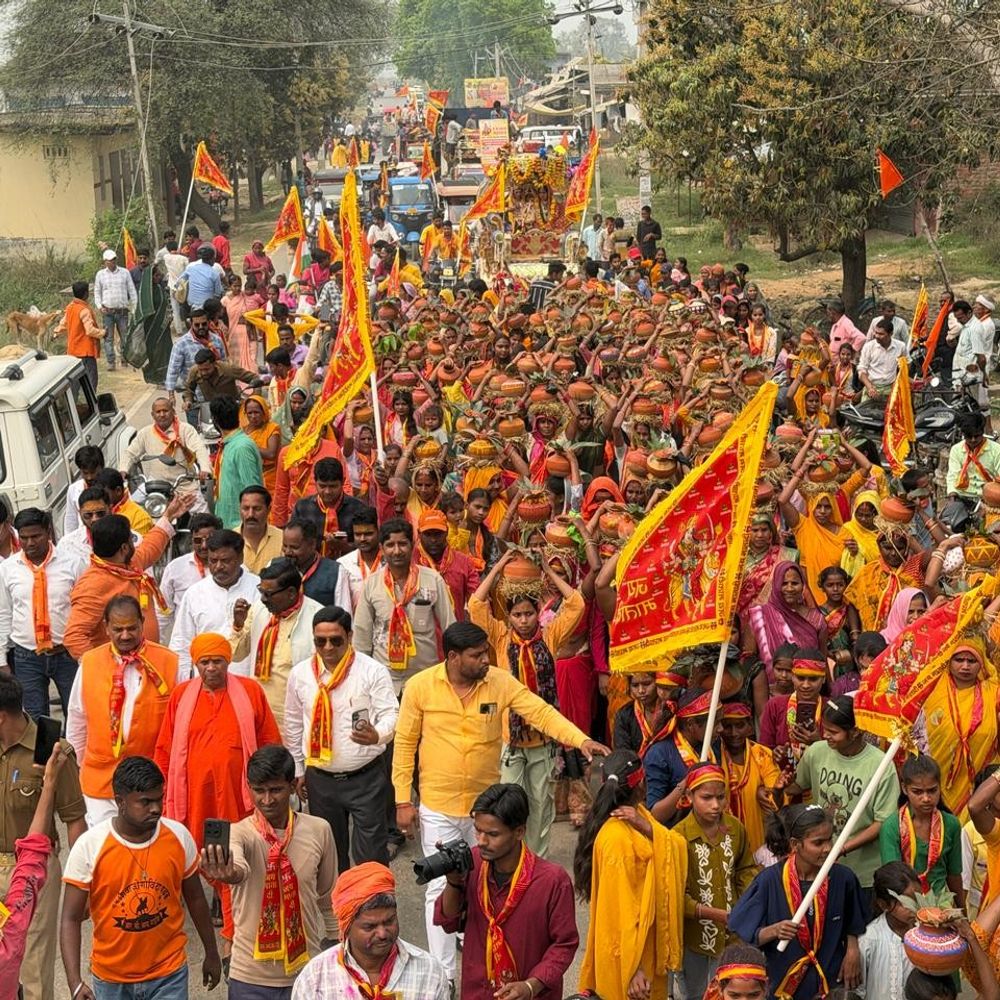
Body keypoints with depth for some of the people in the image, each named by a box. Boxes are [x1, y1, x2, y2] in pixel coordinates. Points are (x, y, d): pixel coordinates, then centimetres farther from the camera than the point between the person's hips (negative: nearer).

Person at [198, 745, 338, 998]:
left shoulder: (318, 830, -4)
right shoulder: (239, 833, -12)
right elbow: (239, 868, -37)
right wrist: (228, 874, -59)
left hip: (305, 971, 2)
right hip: (251, 977, -2)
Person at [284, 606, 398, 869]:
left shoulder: (372, 671, -9)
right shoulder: (300, 674, 1)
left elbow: (391, 714, -11)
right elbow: (293, 725, 13)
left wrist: (376, 735, -33)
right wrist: (298, 770, 14)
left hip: (366, 777, -3)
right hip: (320, 779, 4)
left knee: (371, 856, -1)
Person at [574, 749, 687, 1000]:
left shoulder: (638, 814, 0)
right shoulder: (617, 839, -27)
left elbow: (677, 847, -8)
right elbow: (621, 909, -27)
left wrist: (648, 828, -25)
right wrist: (633, 968, -26)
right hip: (629, 953, -9)